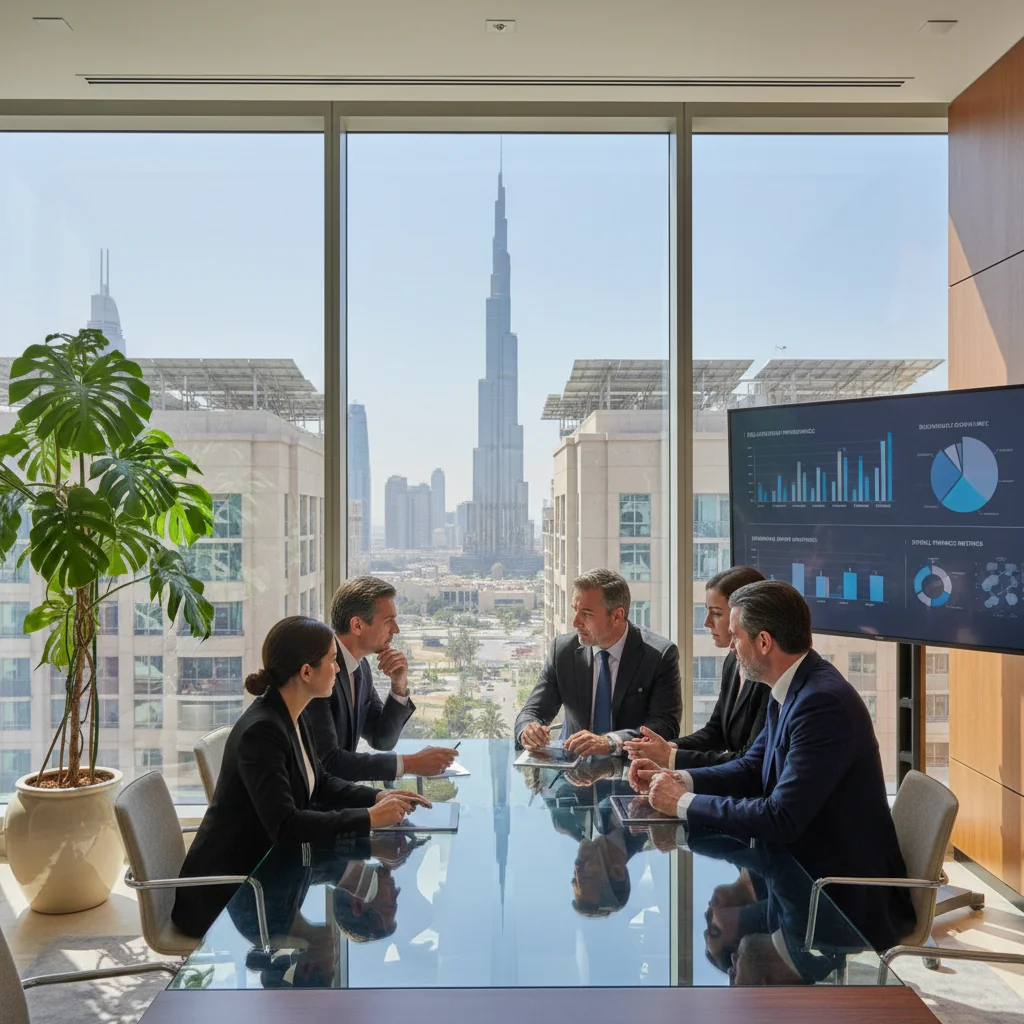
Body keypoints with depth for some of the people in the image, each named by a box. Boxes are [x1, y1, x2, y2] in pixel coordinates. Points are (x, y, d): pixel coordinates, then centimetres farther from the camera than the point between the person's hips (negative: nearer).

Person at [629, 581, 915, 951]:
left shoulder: (823, 702, -27)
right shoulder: (796, 689, 2)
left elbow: (780, 819, -29)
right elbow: (752, 769, 10)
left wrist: (684, 803, -20)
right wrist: (678, 779, -5)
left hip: (849, 901, -8)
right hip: (809, 868, 8)